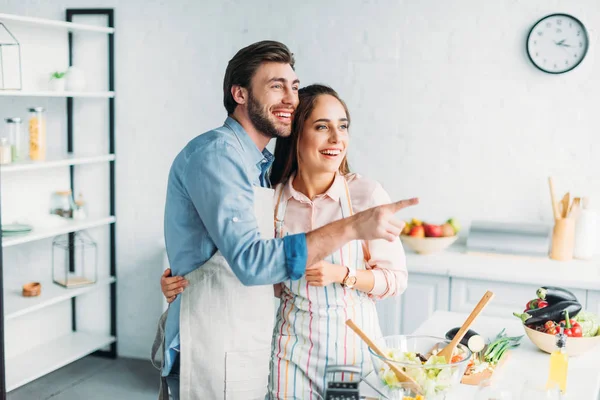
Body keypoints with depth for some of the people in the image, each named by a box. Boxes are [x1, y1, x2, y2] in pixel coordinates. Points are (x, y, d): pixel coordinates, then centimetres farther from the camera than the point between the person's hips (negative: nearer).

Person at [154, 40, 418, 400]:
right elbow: (251, 261, -27)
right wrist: (352, 228, -31)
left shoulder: (263, 164, 12)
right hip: (214, 352, -9)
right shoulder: (216, 152, -17)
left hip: (251, 346, 9)